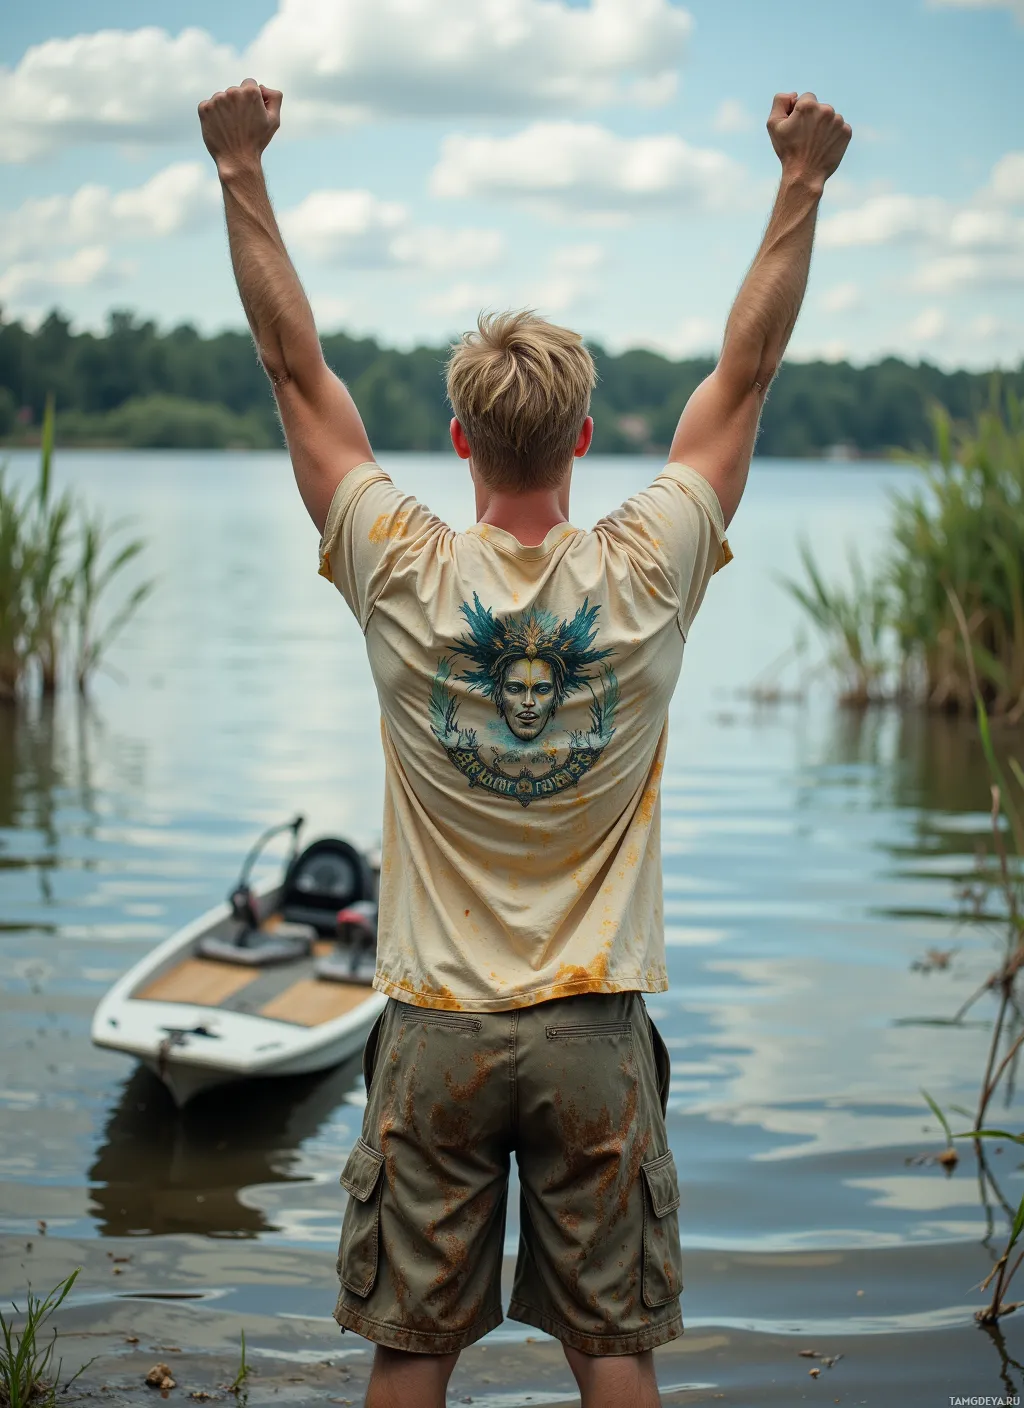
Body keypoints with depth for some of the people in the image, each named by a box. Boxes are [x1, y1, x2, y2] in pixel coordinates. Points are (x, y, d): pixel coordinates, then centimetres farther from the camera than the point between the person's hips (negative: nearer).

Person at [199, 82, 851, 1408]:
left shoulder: (404, 579, -9)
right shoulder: (645, 579, -8)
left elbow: (297, 368, -2)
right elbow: (744, 372, 2)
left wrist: (241, 171, 5)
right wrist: (803, 181, 8)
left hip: (435, 1027, 0)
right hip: (596, 1033, 0)